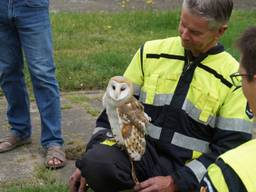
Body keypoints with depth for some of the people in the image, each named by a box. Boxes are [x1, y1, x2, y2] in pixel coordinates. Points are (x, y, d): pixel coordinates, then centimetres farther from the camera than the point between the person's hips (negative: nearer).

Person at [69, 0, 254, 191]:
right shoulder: (151, 52, 7)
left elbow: (230, 148, -4)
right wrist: (91, 161, 1)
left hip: (187, 170, -1)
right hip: (136, 152, 2)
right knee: (95, 163, -30)